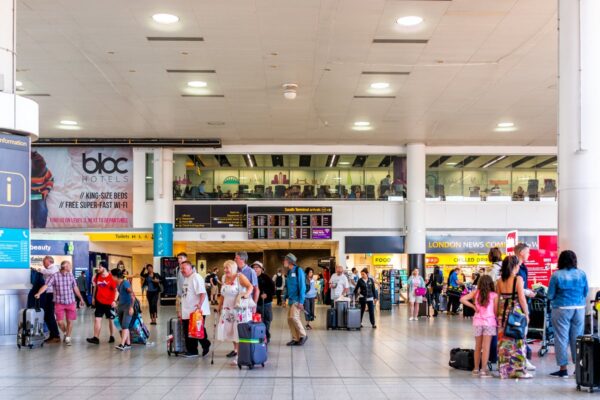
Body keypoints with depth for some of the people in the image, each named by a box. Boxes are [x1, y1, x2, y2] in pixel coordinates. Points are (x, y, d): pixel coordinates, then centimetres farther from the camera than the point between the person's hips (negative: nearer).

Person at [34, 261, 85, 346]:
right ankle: (65, 333, 29)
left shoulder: (71, 276, 3)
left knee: (70, 321, 2)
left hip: (70, 302, 2)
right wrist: (38, 293, -32)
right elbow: (46, 286, -17)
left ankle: (68, 338, 17)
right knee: (60, 322, -1)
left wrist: (81, 299, 15)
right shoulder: (54, 276, -9)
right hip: (59, 303, -2)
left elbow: (75, 288, 11)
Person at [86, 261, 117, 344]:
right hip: (99, 302, 4)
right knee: (97, 319, -2)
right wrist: (93, 298, 15)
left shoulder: (111, 278, -14)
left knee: (111, 320, 10)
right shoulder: (97, 276, 2)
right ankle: (96, 338, -3)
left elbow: (116, 290, -13)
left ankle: (112, 337, 23)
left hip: (109, 303, -4)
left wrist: (114, 301, -21)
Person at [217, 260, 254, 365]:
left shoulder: (240, 277, -10)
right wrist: (220, 305, 20)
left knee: (239, 331, -7)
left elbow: (250, 286, -21)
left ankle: (239, 356, -6)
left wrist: (246, 294, -39)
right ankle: (235, 349, 26)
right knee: (230, 329, 10)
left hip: (240, 308, -7)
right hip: (228, 308, 7)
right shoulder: (224, 278, 10)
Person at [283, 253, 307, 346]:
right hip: (291, 300, 8)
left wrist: (301, 302, -19)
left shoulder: (298, 271, -9)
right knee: (290, 319, 4)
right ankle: (295, 338, 10)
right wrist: (285, 298, 11)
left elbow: (302, 286, -14)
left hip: (297, 299, -8)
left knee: (294, 317, -17)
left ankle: (303, 335, -2)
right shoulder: (289, 272, 13)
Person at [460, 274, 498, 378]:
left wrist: (473, 306, 0)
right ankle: (483, 370, -4)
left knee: (478, 347, 14)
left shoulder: (476, 293, 2)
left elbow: (462, 299, -7)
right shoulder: (494, 295, -4)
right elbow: (495, 311, -3)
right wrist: (498, 322, 12)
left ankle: (476, 369, 21)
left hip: (477, 322, 3)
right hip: (489, 322, -3)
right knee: (486, 347, -2)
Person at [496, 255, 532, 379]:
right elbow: (522, 298, -11)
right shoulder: (518, 279, -10)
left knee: (504, 341, 8)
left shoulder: (499, 281, 5)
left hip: (503, 312, 5)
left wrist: (497, 314, 14)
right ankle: (519, 370, 7)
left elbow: (497, 299, 6)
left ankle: (504, 370, 11)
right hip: (516, 312, -5)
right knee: (518, 342, 3)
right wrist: (526, 314, -2)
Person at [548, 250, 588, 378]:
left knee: (561, 339, 3)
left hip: (562, 310, -3)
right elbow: (585, 293, 10)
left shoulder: (556, 275, -8)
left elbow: (550, 295, -4)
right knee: (577, 338, 10)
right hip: (579, 309, 3)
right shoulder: (582, 274, 0)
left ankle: (563, 369, 5)